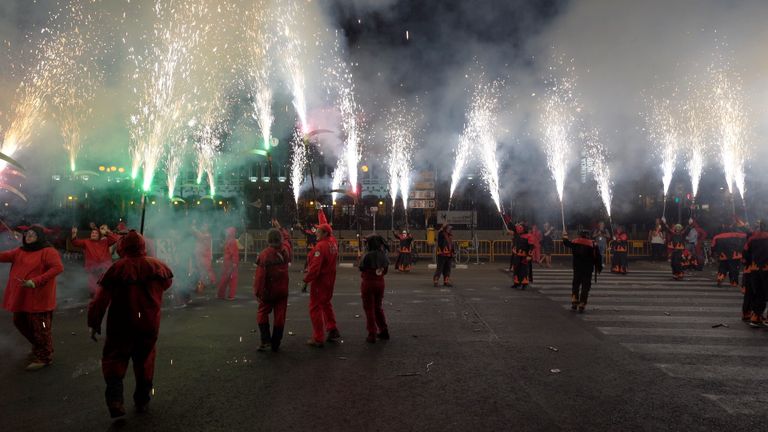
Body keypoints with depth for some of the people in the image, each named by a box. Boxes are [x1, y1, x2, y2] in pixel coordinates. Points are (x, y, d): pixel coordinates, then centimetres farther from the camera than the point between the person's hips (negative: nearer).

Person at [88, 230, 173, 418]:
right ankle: (142, 401, 26)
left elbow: (101, 299, -12)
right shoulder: (158, 266, -2)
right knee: (145, 361, 17)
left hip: (122, 325, -3)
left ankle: (115, 400, -7)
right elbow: (167, 283, 18)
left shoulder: (117, 268, -12)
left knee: (114, 360, 11)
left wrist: (94, 323, -3)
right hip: (149, 324, 3)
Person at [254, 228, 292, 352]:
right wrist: (279, 229, 30)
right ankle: (275, 345, 15)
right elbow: (286, 240, 20)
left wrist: (257, 291, -10)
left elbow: (260, 275, -17)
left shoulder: (264, 254, -17)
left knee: (263, 314, 14)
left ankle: (266, 341, 1)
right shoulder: (285, 250, -5)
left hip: (268, 291, -3)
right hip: (282, 290, 3)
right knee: (280, 317, 8)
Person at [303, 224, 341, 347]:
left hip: (319, 281, -8)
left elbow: (315, 267, -27)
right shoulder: (333, 242, 2)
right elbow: (330, 232, 22)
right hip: (330, 280, 9)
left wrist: (306, 279, -16)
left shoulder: (320, 246, -22)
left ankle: (318, 338, 5)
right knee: (326, 304, 24)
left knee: (315, 308, 1)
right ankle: (332, 331, 26)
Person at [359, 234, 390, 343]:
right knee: (378, 307, 21)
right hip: (380, 282, 6)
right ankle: (384, 331, 26)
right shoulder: (383, 255, -2)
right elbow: (385, 270, 7)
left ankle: (372, 335, 9)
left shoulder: (368, 255, -20)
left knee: (369, 309, 6)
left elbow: (361, 268, -7)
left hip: (368, 283, -6)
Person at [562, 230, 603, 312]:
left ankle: (574, 303, 8)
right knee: (585, 287, 3)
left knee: (575, 285, 16)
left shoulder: (575, 242, -1)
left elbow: (567, 243, 18)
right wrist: (599, 268, 4)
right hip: (588, 270, -2)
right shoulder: (593, 244, -4)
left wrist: (565, 236, 38)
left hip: (577, 269, 2)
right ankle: (582, 306, 2)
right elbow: (598, 257, -5)